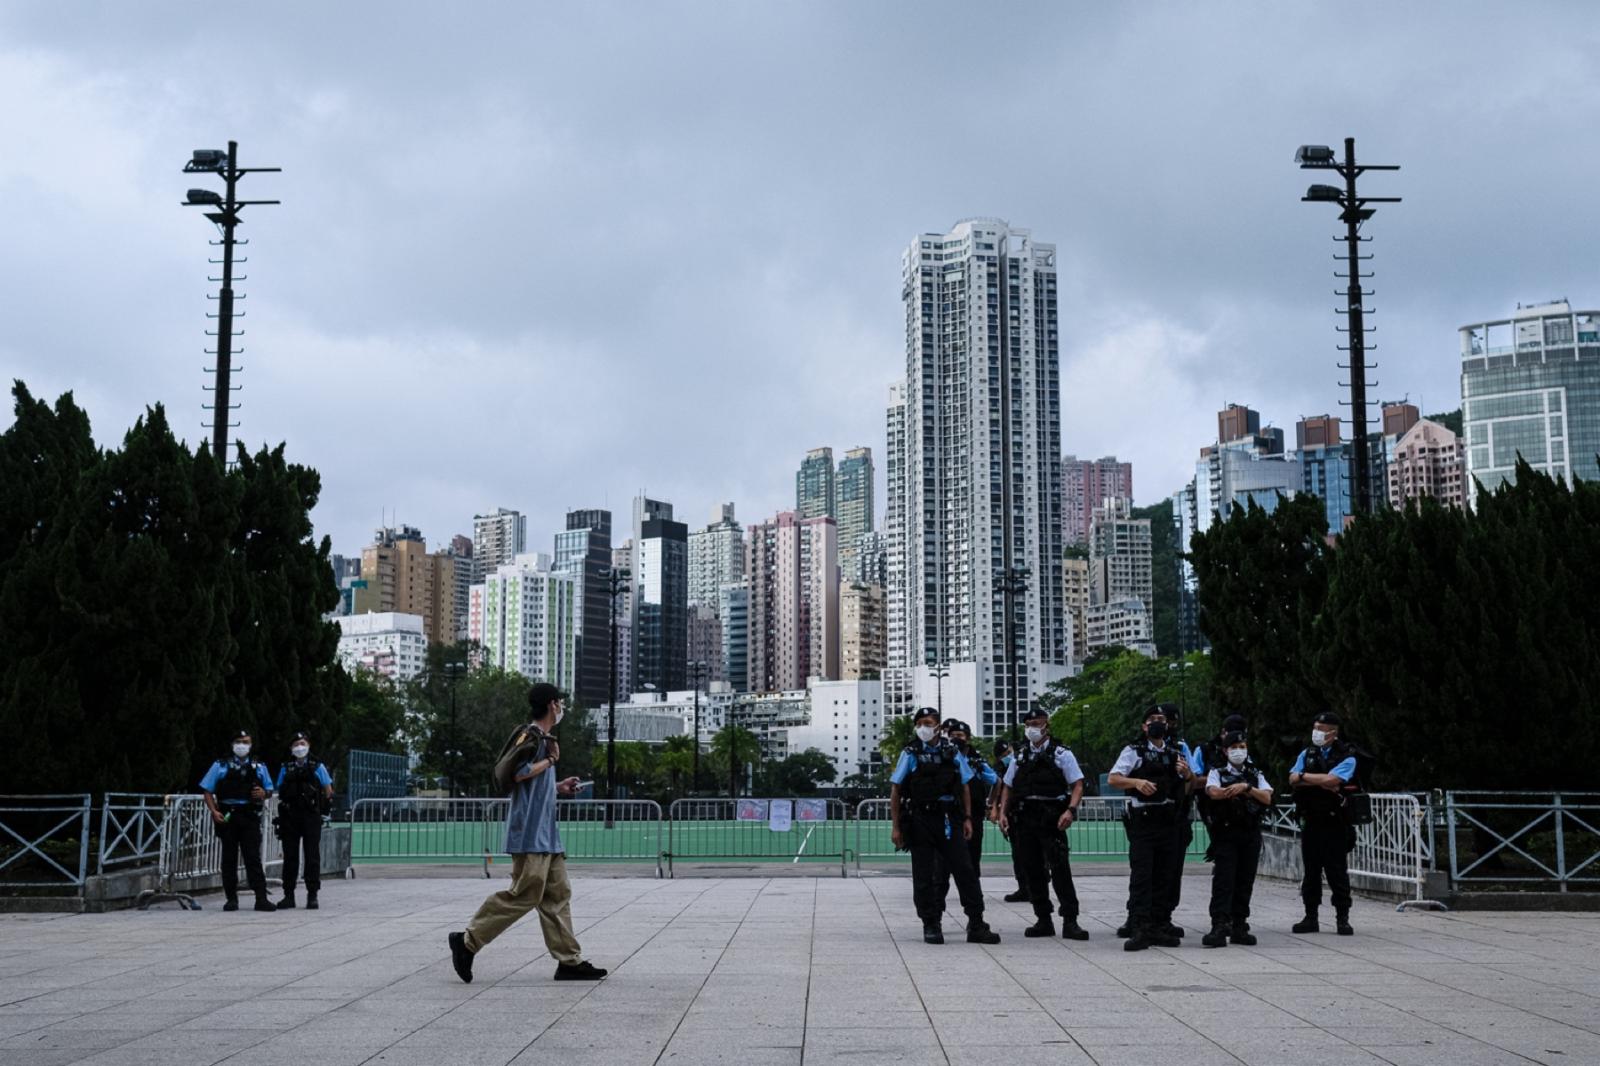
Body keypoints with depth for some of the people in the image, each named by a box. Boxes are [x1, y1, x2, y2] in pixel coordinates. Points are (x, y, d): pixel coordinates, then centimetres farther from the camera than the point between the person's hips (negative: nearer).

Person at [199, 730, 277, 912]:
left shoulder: (259, 768, 15)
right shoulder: (220, 766, 9)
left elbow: (269, 789, 21)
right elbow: (207, 791, 6)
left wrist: (264, 793, -4)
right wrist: (214, 811, -8)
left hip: (250, 817, 0)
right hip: (227, 817, 0)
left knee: (253, 857, -5)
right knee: (229, 858, 3)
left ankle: (261, 898, -9)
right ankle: (231, 899, 9)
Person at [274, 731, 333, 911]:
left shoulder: (317, 767, 6)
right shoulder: (285, 769, 12)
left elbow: (328, 791, 9)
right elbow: (280, 793, 15)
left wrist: (322, 807, 4)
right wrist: (285, 807, 4)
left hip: (311, 817, -2)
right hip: (290, 818, 2)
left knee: (312, 856, -2)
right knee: (290, 857, 3)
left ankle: (312, 896, 2)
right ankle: (288, 896, 8)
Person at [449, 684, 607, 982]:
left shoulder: (545, 738, 19)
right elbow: (519, 772, -24)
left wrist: (559, 788, 16)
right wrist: (551, 760, -12)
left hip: (546, 834, 10)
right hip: (530, 834, -10)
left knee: (558, 895, 7)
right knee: (524, 895, -10)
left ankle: (570, 960, 7)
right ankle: (468, 941, -1)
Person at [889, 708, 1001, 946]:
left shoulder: (953, 753, 8)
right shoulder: (910, 754, 2)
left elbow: (965, 787, 14)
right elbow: (895, 792, 2)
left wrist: (967, 818, 4)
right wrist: (895, 827, -2)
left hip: (949, 820, 2)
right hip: (920, 821, -1)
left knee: (964, 870, -2)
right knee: (924, 876, 2)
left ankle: (976, 926, 2)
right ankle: (931, 926, 12)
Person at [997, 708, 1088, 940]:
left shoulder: (1061, 754, 4)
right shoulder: (1020, 756, 17)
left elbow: (1077, 785, -2)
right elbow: (1008, 788, 20)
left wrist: (1070, 810, -17)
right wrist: (1003, 812, 5)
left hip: (1052, 819, -5)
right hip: (1024, 820, 5)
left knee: (1060, 869, -10)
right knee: (1033, 871, 7)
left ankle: (1070, 921, -8)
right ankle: (1044, 921, 15)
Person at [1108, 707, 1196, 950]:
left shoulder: (1177, 753, 17)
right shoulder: (1134, 751, 5)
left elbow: (1191, 788, 22)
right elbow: (1112, 779, -4)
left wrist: (1187, 774, -1)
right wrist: (1137, 782, -21)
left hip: (1169, 822, 4)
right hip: (1143, 821, -4)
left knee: (1166, 876, 6)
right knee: (1141, 875, -10)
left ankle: (1160, 926, 14)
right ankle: (1139, 929, -13)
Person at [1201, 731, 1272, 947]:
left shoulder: (1256, 775, 15)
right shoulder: (1217, 772, 7)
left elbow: (1267, 798, -1)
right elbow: (1213, 792, -15)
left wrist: (1246, 787, -14)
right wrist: (1245, 790, -6)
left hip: (1251, 834, 3)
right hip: (1225, 833, -3)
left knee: (1245, 881, 5)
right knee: (1223, 880, -11)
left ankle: (1239, 927, 12)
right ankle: (1219, 927, -16)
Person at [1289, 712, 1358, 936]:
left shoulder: (1347, 756, -2)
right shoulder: (1307, 754, 13)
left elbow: (1331, 779, -17)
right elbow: (1293, 779, -2)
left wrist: (1304, 776, -4)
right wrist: (1321, 782, -13)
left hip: (1335, 823, -4)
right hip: (1310, 822, 4)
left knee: (1337, 871, -2)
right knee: (1311, 871, 7)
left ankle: (1342, 919, 4)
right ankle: (1310, 917, 13)